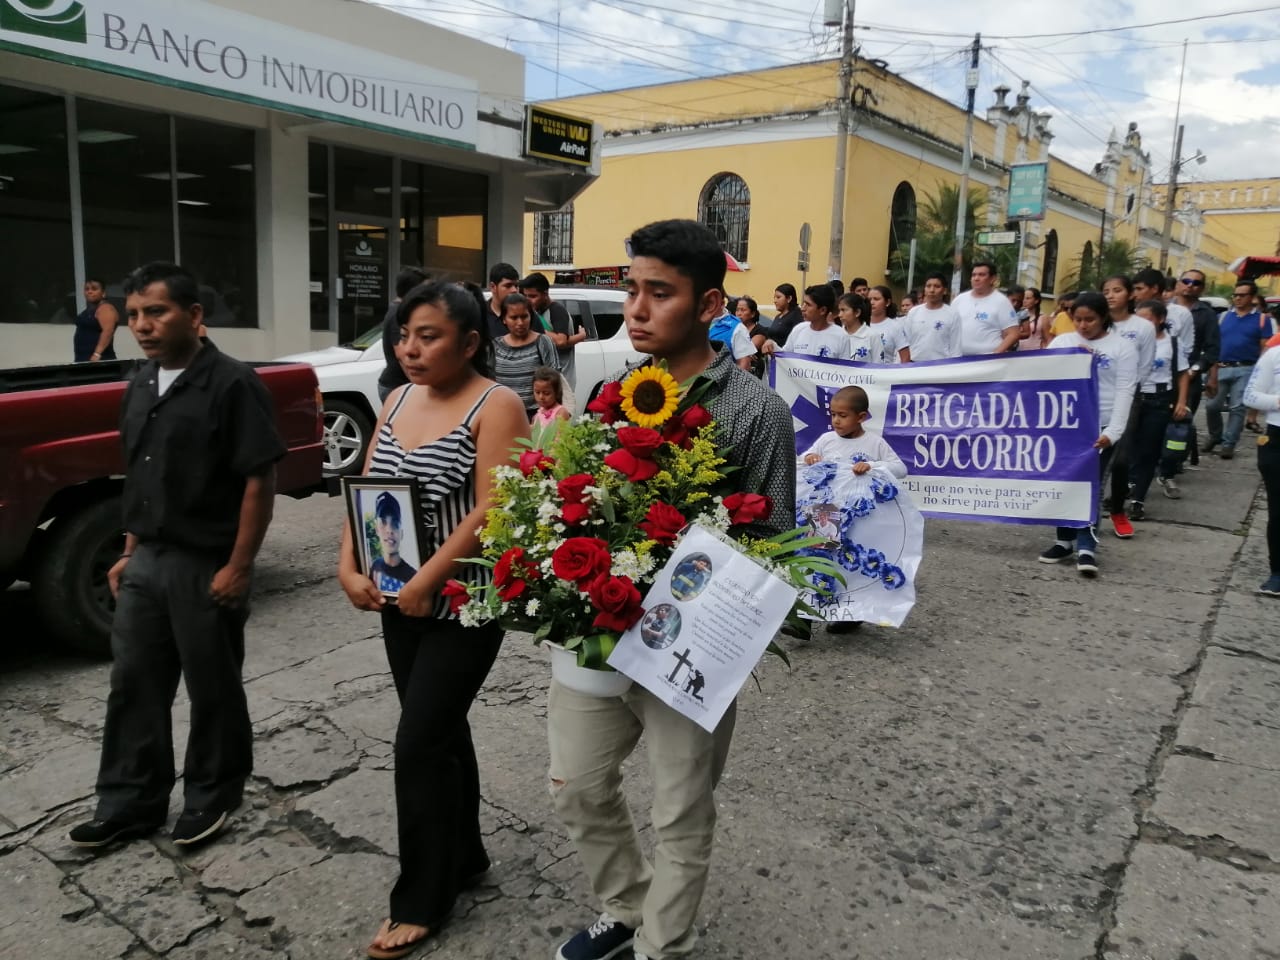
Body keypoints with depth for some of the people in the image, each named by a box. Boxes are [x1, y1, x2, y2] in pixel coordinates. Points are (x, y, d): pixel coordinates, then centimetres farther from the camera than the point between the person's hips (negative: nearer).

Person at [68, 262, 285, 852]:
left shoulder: (232, 384, -15)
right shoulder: (140, 386, 9)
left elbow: (260, 480, -17)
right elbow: (137, 478, 16)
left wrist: (238, 567, -18)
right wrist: (129, 552, 14)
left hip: (206, 566, -7)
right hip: (146, 562, 7)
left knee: (212, 690, 8)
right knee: (133, 684, 14)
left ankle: (212, 799, 27)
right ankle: (129, 803, 29)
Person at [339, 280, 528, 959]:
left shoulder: (495, 406, -13)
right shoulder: (398, 401, 9)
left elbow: (490, 510, -21)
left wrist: (426, 585, -22)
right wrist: (349, 568, -5)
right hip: (400, 601, 7)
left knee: (419, 743, -3)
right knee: (441, 732, 17)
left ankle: (420, 899, 14)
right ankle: (464, 854, 35)